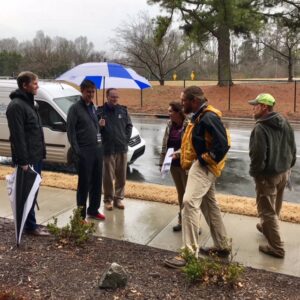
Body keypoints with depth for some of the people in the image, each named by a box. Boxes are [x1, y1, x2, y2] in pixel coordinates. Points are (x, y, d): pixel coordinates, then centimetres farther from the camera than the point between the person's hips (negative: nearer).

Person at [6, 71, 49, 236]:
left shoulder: (30, 103, 16)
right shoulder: (16, 105, -16)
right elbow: (18, 136, -21)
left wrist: (41, 152, 16)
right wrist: (23, 160, -22)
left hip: (35, 156, 10)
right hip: (27, 158, -10)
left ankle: (30, 223, 25)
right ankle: (31, 226, 9)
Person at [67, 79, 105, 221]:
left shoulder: (93, 107, 14)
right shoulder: (75, 108, -7)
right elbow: (70, 131, -11)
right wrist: (77, 152, -16)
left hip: (97, 150, 7)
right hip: (84, 151, -7)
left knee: (97, 182, 13)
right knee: (84, 184, 0)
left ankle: (93, 210, 28)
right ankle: (81, 214, 11)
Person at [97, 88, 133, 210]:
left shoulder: (123, 110, 7)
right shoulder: (100, 111, -4)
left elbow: (129, 126, 15)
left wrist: (126, 139, 5)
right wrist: (99, 126, -23)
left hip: (122, 148, 3)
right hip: (107, 149, -3)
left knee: (121, 176, 9)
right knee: (108, 176, 3)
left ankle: (118, 198, 22)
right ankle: (108, 199, 17)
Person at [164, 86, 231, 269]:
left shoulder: (209, 117, -19)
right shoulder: (200, 116, 13)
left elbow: (223, 144, -25)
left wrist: (204, 160, -19)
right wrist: (183, 154, 11)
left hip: (204, 166, -11)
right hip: (201, 165, 11)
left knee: (190, 202, -18)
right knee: (210, 205, 17)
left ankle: (189, 252, -13)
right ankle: (223, 246, 30)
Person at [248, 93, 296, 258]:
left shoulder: (260, 128, -24)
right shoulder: (284, 122, 3)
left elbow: (258, 155, -25)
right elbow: (292, 147, 9)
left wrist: (254, 172, -8)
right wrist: (288, 166, 19)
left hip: (267, 175, -8)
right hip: (283, 173, 9)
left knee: (267, 210, 3)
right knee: (274, 208, 25)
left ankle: (276, 247, 9)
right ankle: (267, 227, 47)